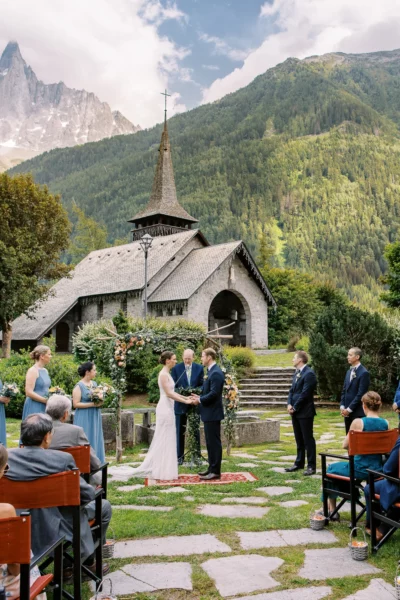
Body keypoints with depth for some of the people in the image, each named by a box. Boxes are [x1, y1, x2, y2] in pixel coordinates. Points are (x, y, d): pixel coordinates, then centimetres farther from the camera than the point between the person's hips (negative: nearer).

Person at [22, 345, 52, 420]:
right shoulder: (33, 371, -11)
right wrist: (46, 400, -17)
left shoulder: (45, 370, 13)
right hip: (34, 408, -8)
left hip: (44, 407, 8)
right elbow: (29, 392, -18)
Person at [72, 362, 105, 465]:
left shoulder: (94, 383, 10)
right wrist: (92, 404, -19)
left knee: (96, 439, 8)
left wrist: (100, 402, -2)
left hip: (95, 417, 7)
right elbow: (76, 404, -15)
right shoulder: (79, 386, -11)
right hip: (84, 418, -7)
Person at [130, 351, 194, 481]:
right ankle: (163, 471, 5)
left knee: (166, 439, 13)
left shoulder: (167, 374, 15)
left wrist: (186, 397, 12)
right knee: (164, 439, -3)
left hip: (168, 408, 10)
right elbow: (169, 394, -19)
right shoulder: (163, 374, -14)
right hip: (165, 408, -10)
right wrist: (186, 401, -16)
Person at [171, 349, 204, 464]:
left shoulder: (199, 368, -1)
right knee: (180, 431, 7)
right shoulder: (176, 368, -4)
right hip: (180, 404, -1)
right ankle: (179, 456, 16)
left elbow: (202, 385, 0)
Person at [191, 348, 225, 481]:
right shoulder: (211, 371, 14)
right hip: (209, 413, 10)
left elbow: (214, 394, -23)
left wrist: (200, 400, -13)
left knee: (214, 442, -3)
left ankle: (215, 471, 3)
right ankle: (212, 468, 23)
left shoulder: (216, 373, -18)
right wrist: (199, 397, 7)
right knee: (210, 442, 15)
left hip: (213, 413, -10)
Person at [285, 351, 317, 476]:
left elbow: (305, 394, -19)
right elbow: (292, 390, 15)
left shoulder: (309, 374, -14)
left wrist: (295, 407, -14)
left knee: (308, 439, -2)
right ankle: (299, 463, 24)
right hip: (295, 412, 9)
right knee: (299, 439, 15)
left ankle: (311, 466, 5)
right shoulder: (296, 373, 15)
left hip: (305, 412, -9)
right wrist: (289, 404, -1)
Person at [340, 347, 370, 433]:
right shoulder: (349, 372, 15)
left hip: (358, 412, -8)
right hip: (347, 411, 8)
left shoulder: (364, 373, -12)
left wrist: (349, 409, -15)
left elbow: (361, 394, -16)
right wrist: (342, 407, 3)